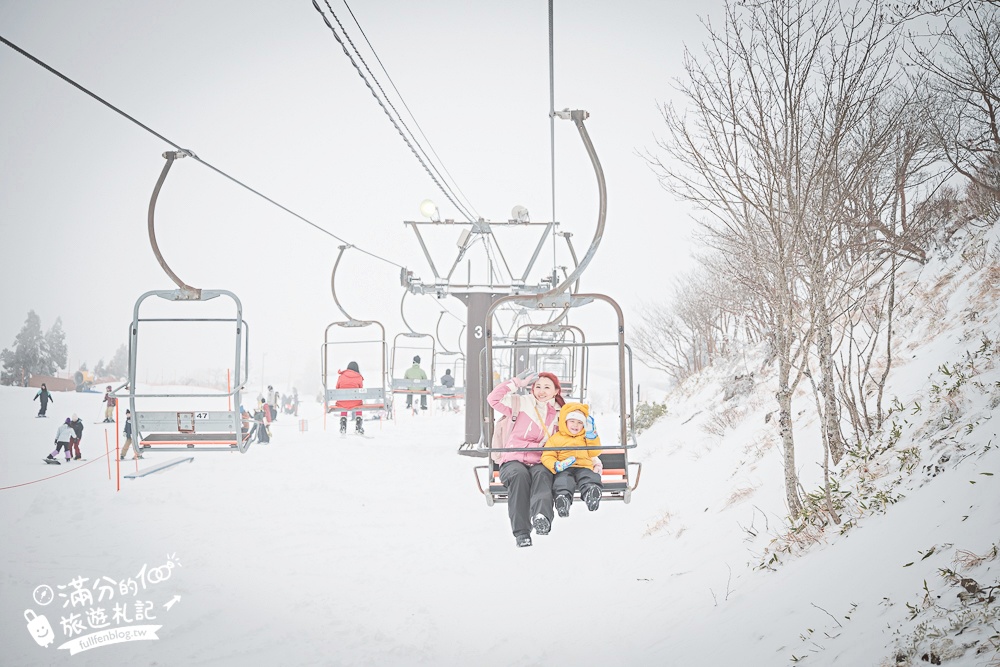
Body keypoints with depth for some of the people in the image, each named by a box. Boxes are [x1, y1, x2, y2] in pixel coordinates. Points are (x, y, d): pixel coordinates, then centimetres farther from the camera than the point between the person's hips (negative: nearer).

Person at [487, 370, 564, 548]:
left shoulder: (559, 414, 17)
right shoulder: (521, 404, 9)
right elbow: (493, 399, -1)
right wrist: (517, 383, 0)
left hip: (540, 463, 2)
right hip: (513, 460, -1)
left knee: (542, 474, -36)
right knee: (519, 475, -37)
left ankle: (542, 517, -63)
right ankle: (521, 532, -43)